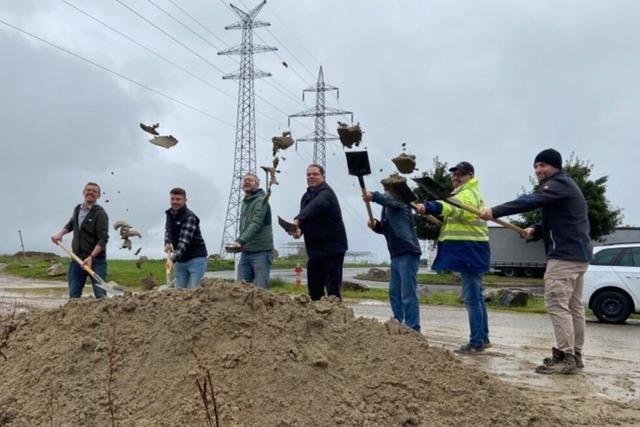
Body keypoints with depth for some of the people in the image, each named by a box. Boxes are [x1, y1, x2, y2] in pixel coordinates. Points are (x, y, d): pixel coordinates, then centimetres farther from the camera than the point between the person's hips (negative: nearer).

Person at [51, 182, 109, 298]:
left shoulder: (100, 214, -8)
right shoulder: (77, 209, 13)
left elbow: (103, 239, -17)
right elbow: (71, 224, 35)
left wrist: (91, 257, -28)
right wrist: (60, 233, 16)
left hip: (96, 259, -6)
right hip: (77, 258, 6)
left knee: (100, 294, -11)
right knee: (74, 295, 4)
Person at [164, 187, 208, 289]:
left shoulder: (190, 217, -19)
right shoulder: (170, 214, 5)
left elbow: (184, 241, -28)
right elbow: (168, 230, 21)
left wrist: (173, 259, -39)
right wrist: (167, 242, -2)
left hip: (196, 259, -7)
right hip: (180, 260, 7)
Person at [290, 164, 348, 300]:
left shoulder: (326, 192, -12)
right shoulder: (306, 196, 16)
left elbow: (316, 206, -33)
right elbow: (304, 218, 13)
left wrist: (297, 221, -48)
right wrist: (299, 229, -11)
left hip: (332, 248, -8)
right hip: (314, 250, 8)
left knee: (333, 289, -10)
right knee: (314, 289, 11)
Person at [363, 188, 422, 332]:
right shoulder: (386, 207, 18)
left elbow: (390, 200, -29)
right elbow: (385, 228, 24)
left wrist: (373, 196, -42)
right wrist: (375, 225, 4)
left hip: (408, 253, -9)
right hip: (396, 255, 9)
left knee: (408, 295, -8)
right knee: (394, 293, 16)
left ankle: (413, 330, -3)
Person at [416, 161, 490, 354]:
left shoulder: (469, 194, -14)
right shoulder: (467, 193, 21)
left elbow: (452, 208, -36)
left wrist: (428, 207, -51)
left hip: (471, 252, -11)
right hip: (470, 252, 11)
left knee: (471, 298, -9)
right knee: (476, 297, 15)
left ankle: (476, 343, -5)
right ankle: (482, 338, 24)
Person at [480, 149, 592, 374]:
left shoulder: (559, 184, -10)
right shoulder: (564, 186, 24)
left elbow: (530, 201, -25)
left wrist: (495, 211, -30)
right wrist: (535, 230, 4)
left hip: (565, 254, -11)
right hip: (579, 254, 11)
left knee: (556, 304, -12)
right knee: (574, 305, 12)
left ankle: (565, 357, -12)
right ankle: (575, 354, 18)